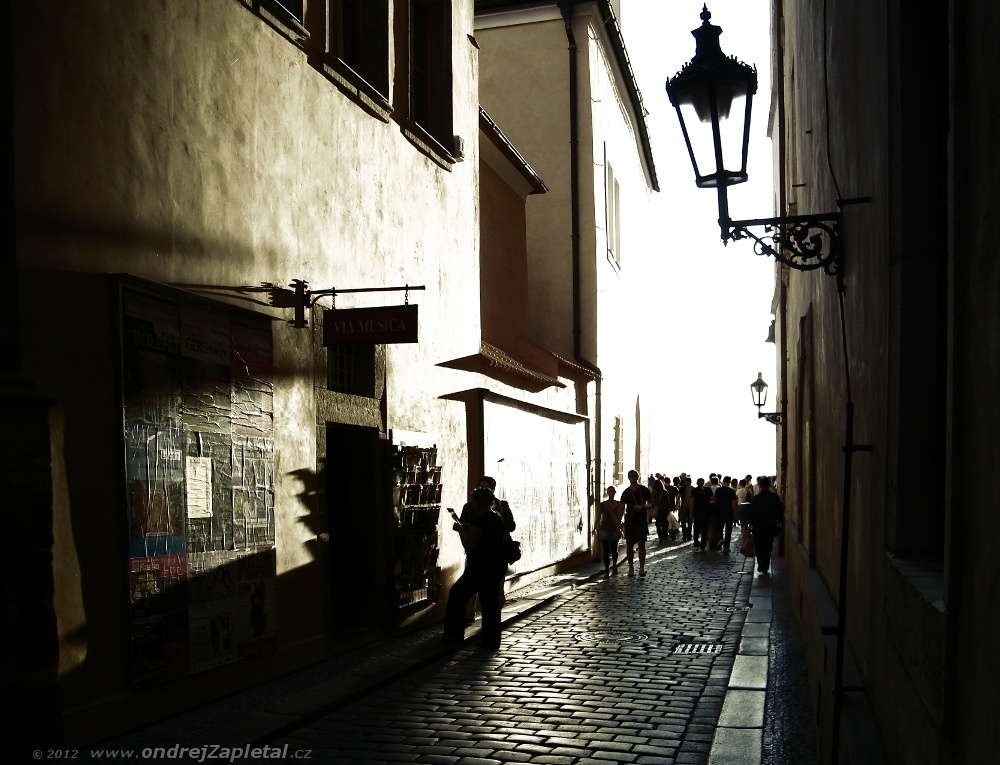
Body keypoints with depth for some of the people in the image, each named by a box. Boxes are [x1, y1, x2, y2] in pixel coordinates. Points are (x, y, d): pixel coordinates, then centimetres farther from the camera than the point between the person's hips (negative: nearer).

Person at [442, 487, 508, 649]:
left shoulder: (480, 520, -17)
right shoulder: (497, 518, 12)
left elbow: (468, 545, -19)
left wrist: (460, 529, -4)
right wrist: (467, 528, 17)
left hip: (481, 568, -9)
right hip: (497, 566, 9)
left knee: (457, 594, 4)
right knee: (490, 600, 10)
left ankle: (454, 634, 7)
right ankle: (491, 640, 10)